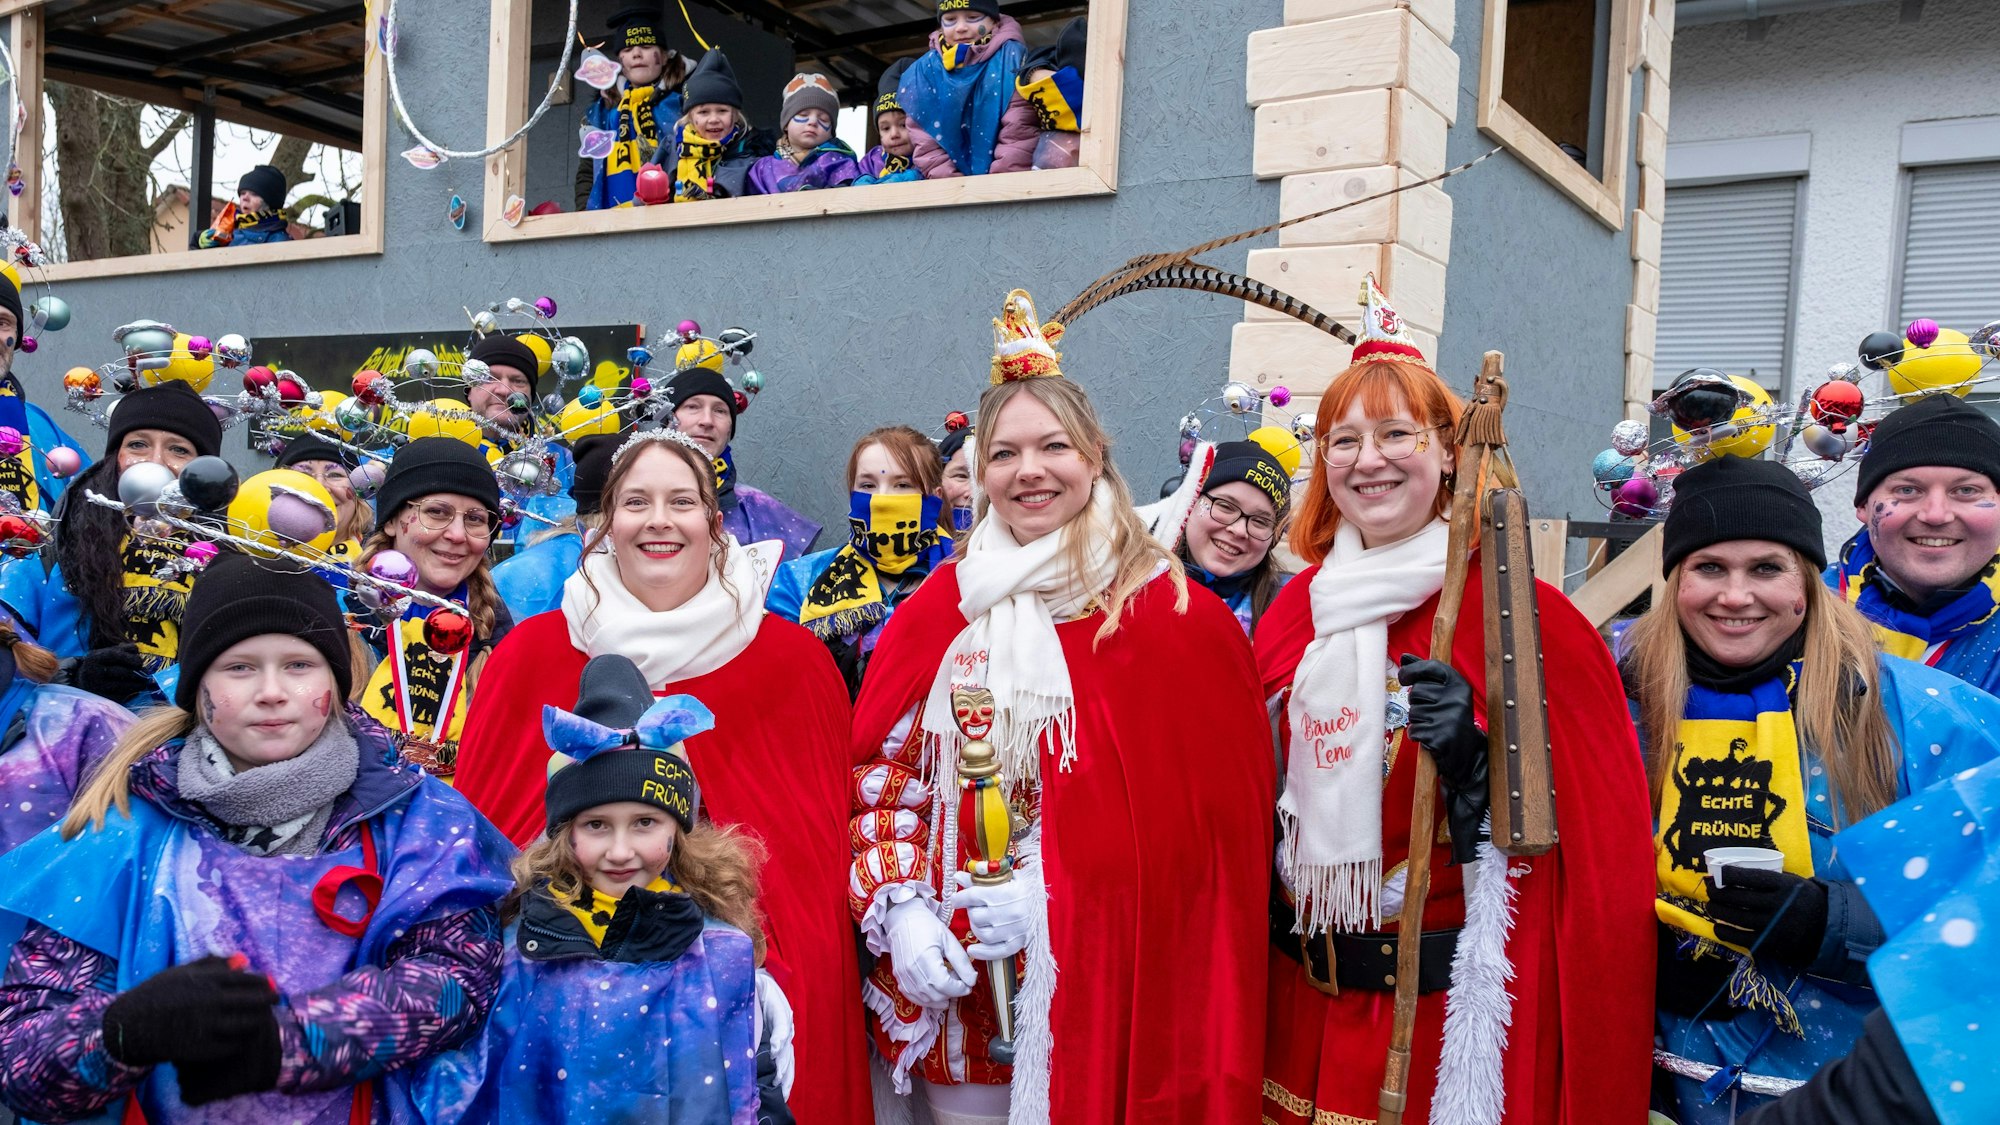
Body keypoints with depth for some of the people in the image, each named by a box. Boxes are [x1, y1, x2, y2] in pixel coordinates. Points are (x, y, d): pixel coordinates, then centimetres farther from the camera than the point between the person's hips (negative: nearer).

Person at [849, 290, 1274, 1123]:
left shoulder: (1176, 617, -5)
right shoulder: (941, 609, 5)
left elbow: (1207, 814, -9)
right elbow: (881, 774, 5)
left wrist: (1052, 898, -15)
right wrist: (900, 913, -9)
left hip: (1103, 986, -2)